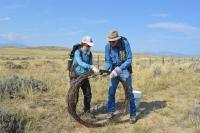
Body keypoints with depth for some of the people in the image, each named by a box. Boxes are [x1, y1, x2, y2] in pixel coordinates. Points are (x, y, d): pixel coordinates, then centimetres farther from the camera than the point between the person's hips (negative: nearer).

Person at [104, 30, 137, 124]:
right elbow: (108, 62, -5)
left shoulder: (125, 43, -19)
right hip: (114, 70, 3)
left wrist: (119, 69, -30)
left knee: (129, 92, 0)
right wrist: (105, 70, -25)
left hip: (125, 69, -3)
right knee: (111, 91, 3)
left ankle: (133, 114, 11)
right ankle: (111, 112, 19)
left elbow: (129, 60, -20)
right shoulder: (108, 46, -10)